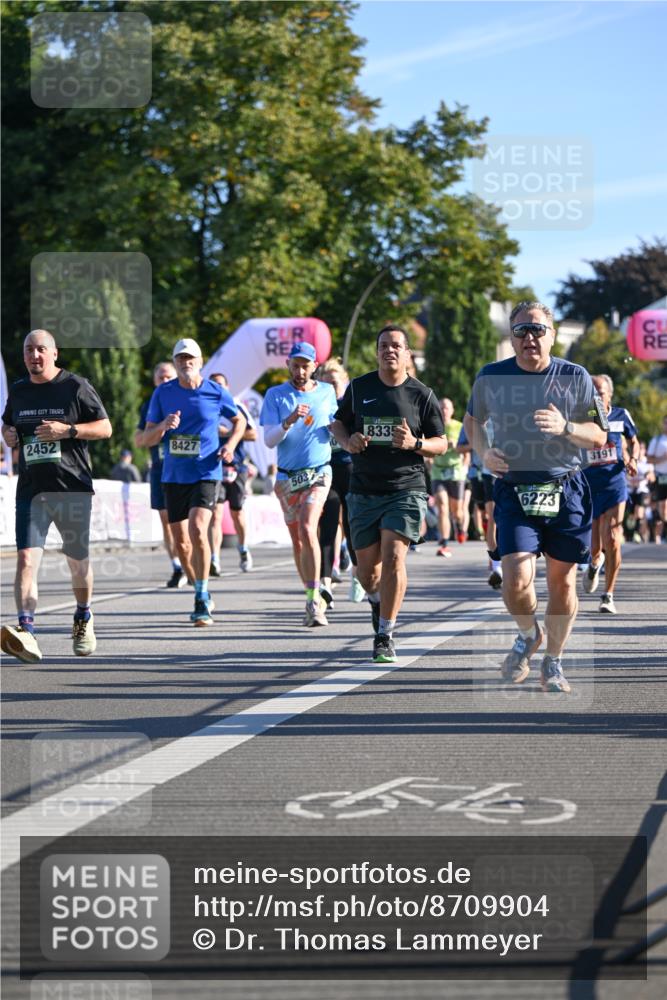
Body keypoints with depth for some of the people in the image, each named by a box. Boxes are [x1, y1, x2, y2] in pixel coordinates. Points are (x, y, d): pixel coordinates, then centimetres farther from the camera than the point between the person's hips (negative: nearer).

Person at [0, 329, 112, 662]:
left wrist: (67, 430, -16)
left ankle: (83, 619, 37)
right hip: (30, 490, 2)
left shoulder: (76, 387, -2)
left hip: (73, 488, -2)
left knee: (78, 561, 11)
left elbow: (105, 428, -2)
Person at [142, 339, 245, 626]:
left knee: (197, 530, -22)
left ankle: (202, 601, -17)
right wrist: (163, 427, -16)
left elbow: (239, 421, 16)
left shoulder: (216, 392, -1)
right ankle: (201, 592, 30)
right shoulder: (163, 393, 3)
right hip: (173, 476, 3)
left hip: (205, 474, -3)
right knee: (181, 541, 8)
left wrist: (230, 445, -2)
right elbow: (147, 438, 5)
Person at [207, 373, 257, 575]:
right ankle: (214, 560, -20)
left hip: (237, 466, 0)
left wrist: (228, 432, -14)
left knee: (237, 512, 13)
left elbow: (253, 434, -4)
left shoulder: (237, 407, 2)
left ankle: (243, 549, 39)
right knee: (216, 513, -14)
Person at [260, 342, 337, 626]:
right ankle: (313, 598, 21)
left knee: (307, 531, -21)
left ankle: (314, 601, -22)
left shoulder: (327, 392, 5)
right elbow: (269, 440, -8)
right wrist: (288, 422, -25)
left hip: (318, 473, -2)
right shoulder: (275, 395, 0)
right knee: (297, 540, 7)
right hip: (287, 477, 2)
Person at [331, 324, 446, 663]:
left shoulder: (422, 394, 1)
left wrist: (415, 444, -15)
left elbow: (441, 444, 6)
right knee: (367, 567, 5)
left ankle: (385, 635, -8)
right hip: (364, 491, 2)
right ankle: (377, 600, 41)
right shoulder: (358, 388, 6)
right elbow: (338, 422, 19)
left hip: (406, 489, -2)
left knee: (393, 558, -18)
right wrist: (347, 441, -3)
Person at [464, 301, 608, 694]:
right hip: (514, 491, 0)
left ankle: (554, 663, 23)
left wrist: (565, 428, -17)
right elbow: (473, 420, 19)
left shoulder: (575, 377, -1)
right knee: (516, 579, -15)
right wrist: (484, 452, 0)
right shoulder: (491, 377, 1)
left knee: (562, 578, 5)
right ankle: (529, 635, 18)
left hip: (566, 490, 1)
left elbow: (599, 436, 3)